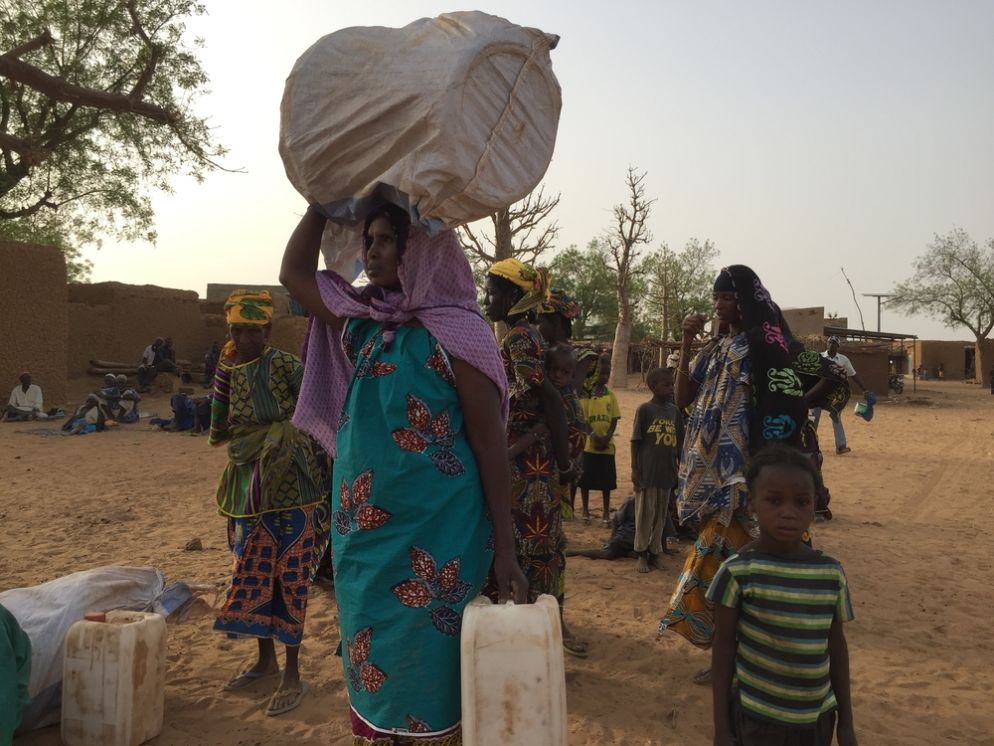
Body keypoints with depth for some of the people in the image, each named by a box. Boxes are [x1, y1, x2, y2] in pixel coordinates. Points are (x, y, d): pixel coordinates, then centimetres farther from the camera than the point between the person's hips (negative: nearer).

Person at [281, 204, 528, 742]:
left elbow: (490, 445, -12)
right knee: (372, 670, 18)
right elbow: (294, 273, 16)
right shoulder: (363, 325, 6)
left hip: (434, 537, -6)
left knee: (425, 669, 7)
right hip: (363, 537, 6)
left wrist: (504, 550, -13)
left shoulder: (455, 333, -12)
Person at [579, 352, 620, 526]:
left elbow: (614, 419, 2)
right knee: (585, 479, 6)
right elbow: (581, 418, -5)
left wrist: (607, 438, -12)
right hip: (588, 444, -2)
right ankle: (585, 510, 21)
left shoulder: (611, 395, 4)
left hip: (607, 446, 2)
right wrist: (593, 435, -18)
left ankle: (606, 512, 19)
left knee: (607, 481, 7)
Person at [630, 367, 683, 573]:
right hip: (647, 471, -4)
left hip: (667, 472, 5)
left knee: (661, 514, 12)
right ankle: (641, 554, 16)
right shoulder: (645, 409, -7)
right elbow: (636, 441, -5)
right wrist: (635, 469, -8)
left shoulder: (674, 411, 7)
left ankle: (654, 552, 24)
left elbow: (679, 443, 13)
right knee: (645, 513, 4)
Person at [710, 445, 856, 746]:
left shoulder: (832, 574, -6)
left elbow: (836, 645, 4)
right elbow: (724, 647, -9)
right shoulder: (737, 572, -17)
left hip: (818, 718, 3)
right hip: (757, 718, -3)